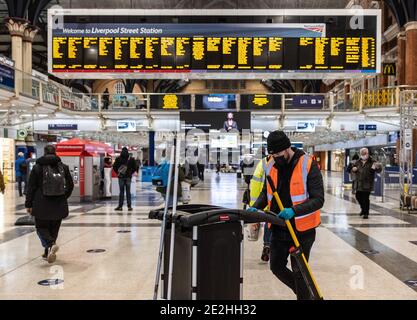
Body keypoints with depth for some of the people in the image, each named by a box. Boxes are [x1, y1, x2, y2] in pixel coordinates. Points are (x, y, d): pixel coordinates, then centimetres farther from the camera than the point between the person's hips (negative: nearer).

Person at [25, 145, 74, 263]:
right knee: (54, 228, 14)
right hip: (59, 206, 3)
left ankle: (50, 245, -19)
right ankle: (48, 253, 20)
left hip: (42, 205, -2)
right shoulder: (63, 167, 3)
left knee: (41, 227, 8)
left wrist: (28, 204, 4)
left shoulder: (37, 167, -4)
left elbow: (31, 188, -3)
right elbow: (70, 186, 9)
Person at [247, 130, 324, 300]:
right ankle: (304, 292, 40)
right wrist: (255, 207, -6)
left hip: (302, 229, -6)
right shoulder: (271, 165, -1)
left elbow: (318, 199, -19)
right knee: (276, 267, 15)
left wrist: (294, 211, -32)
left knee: (299, 271, 4)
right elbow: (266, 192, 13)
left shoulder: (308, 165, -17)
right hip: (278, 228, 6)